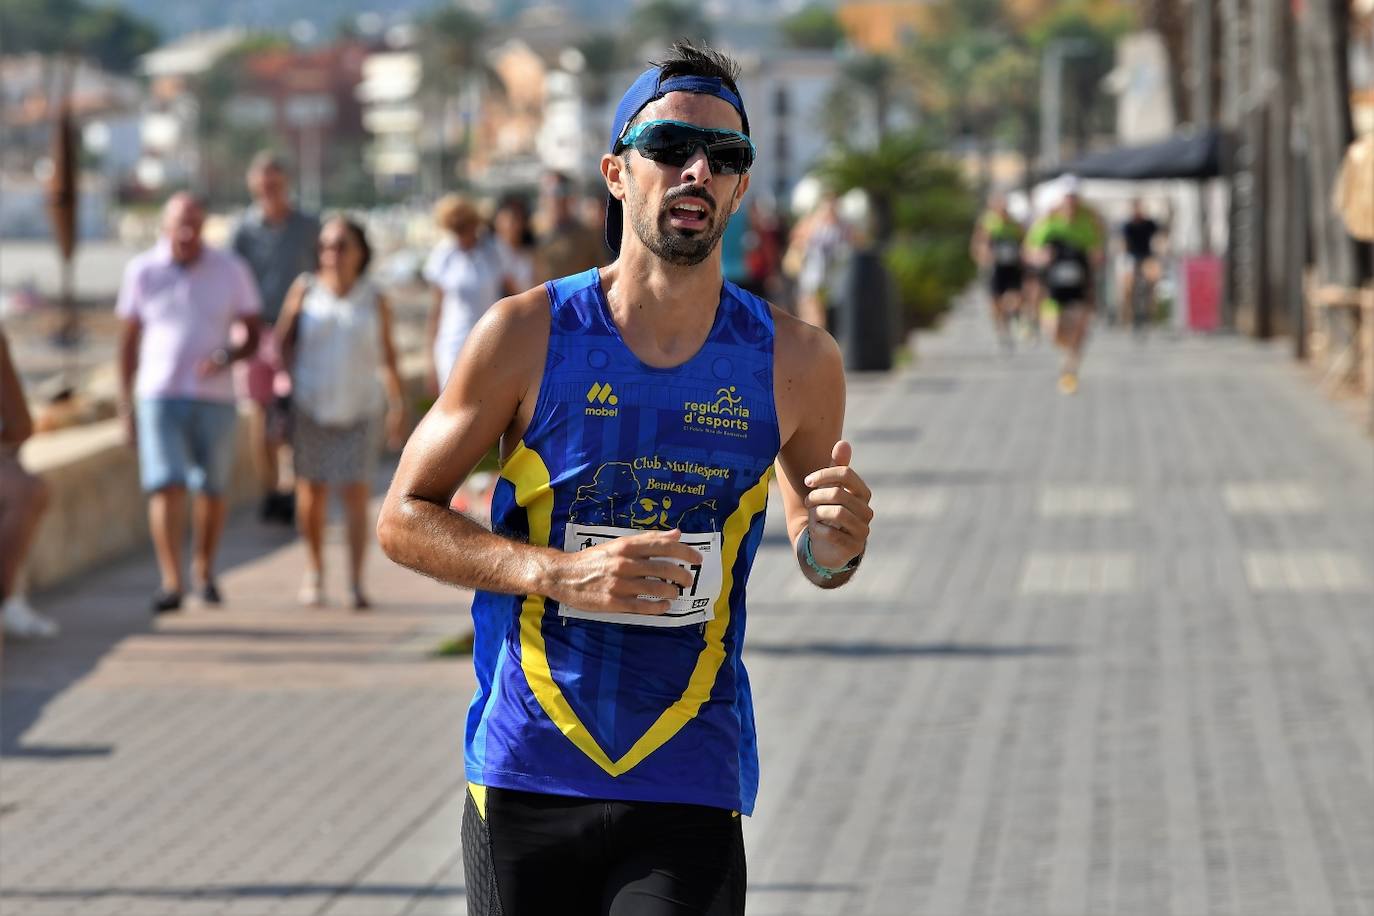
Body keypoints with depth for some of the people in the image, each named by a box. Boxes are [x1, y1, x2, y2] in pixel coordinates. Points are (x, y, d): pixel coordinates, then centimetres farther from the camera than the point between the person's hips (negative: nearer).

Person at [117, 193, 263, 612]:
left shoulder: (231, 270, -1)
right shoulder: (142, 271, 0)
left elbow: (253, 334, 5)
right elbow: (129, 340, 7)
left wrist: (226, 358, -16)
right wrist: (125, 403, 5)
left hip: (215, 398, 1)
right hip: (160, 395, -1)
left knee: (212, 490, 10)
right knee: (166, 487, -14)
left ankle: (205, 567, 33)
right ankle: (171, 582, -18)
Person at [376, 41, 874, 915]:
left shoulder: (794, 360, 1)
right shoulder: (529, 333, -4)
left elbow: (815, 551, 16)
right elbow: (405, 518, 1)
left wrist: (836, 547, -9)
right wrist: (558, 574, -15)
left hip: (689, 797, 0)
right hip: (527, 778, 0)